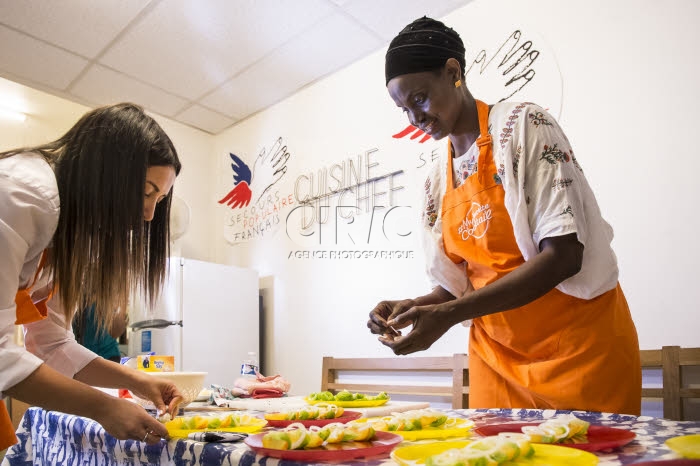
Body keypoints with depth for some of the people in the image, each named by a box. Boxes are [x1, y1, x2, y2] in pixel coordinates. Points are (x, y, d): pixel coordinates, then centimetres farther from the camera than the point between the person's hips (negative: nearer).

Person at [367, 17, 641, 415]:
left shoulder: (523, 125, -10)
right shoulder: (437, 182, 7)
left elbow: (563, 256, -20)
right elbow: (458, 284, 10)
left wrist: (448, 315, -25)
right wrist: (414, 307, -11)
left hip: (577, 342, -5)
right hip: (496, 353, 5)